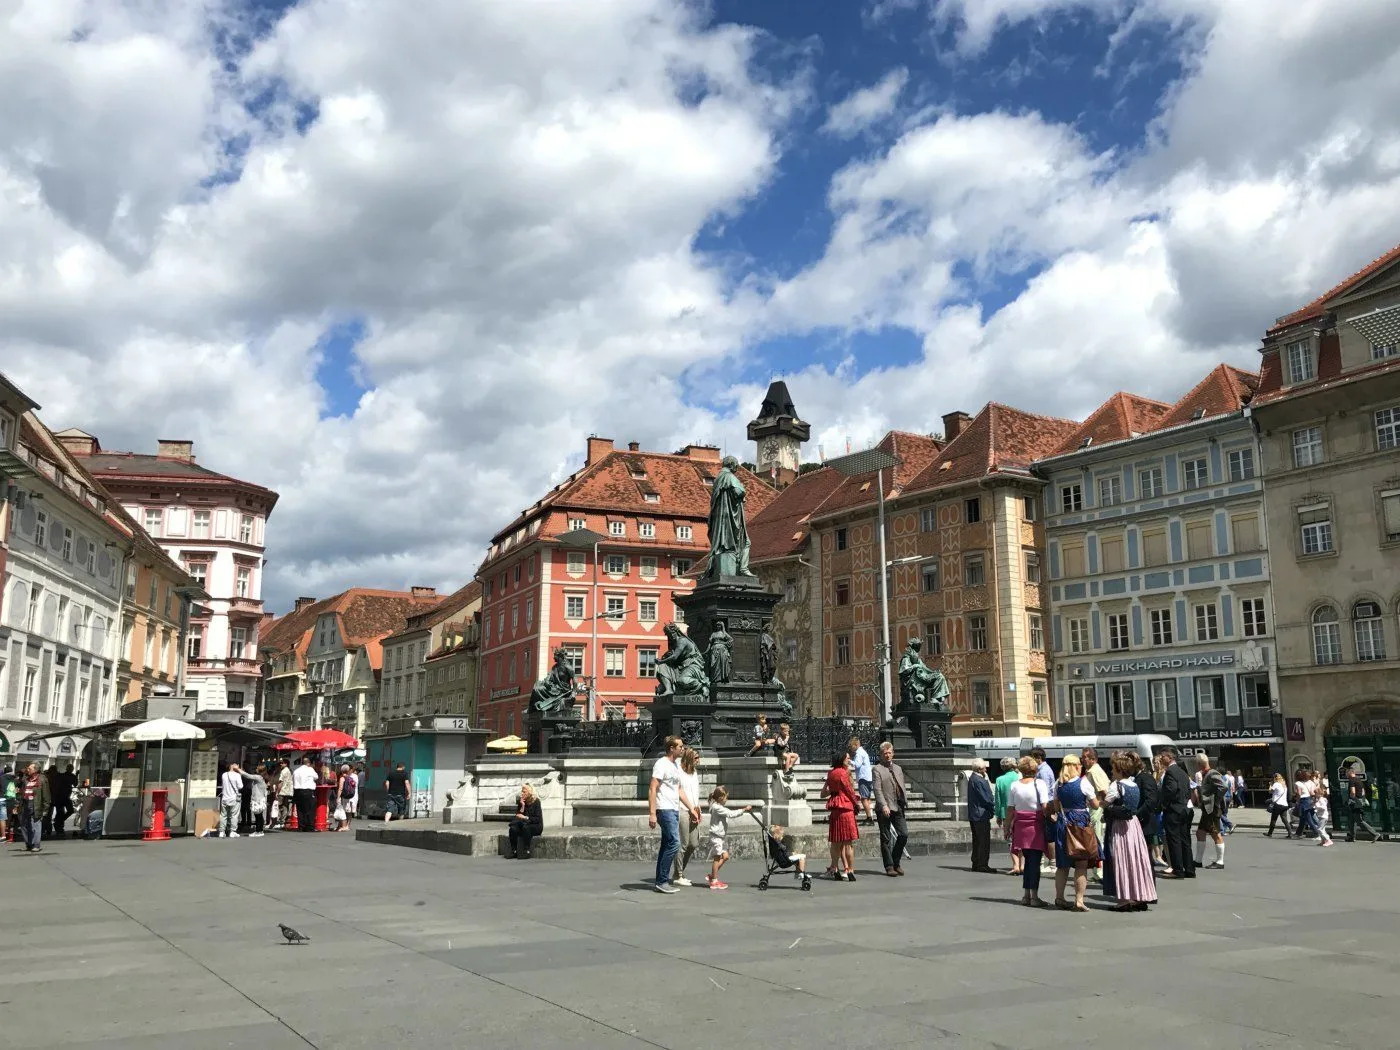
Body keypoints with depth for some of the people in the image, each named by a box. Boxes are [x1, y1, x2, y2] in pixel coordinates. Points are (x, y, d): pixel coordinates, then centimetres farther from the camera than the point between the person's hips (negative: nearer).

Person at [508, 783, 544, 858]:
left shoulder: (536, 802, -10)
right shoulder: (520, 801, 4)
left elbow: (538, 819, -14)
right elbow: (518, 815, -1)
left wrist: (525, 818, -21)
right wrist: (522, 806, -13)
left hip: (536, 826, -5)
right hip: (523, 824, 5)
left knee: (525, 827, -36)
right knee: (513, 829, -25)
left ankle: (527, 851, -31)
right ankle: (514, 851, -19)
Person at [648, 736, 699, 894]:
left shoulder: (676, 766, 17)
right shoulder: (661, 764, -11)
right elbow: (652, 790, -16)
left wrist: (692, 808, 21)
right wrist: (652, 814, -23)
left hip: (674, 810, 9)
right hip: (665, 810, -9)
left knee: (667, 845, 9)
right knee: (674, 843, -15)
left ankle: (660, 882, 14)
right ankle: (662, 882, -10)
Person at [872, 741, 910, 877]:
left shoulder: (898, 768, 19)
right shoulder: (877, 770, -2)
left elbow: (903, 787, 21)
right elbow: (877, 790, -12)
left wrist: (905, 802, 9)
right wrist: (884, 806, -22)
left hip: (898, 808, 6)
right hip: (884, 809, -6)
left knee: (904, 834, -1)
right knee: (886, 839, 0)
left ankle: (896, 863, 15)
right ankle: (889, 866, 7)